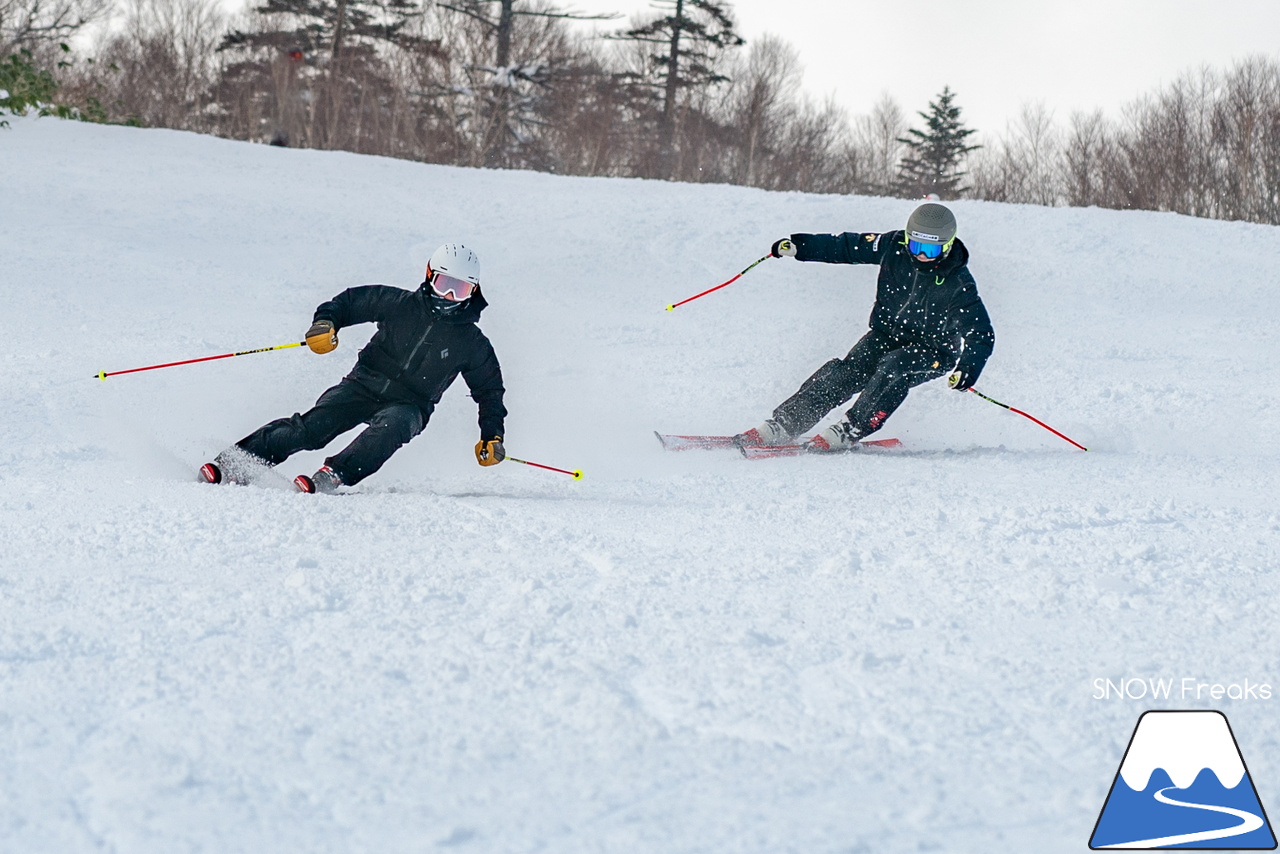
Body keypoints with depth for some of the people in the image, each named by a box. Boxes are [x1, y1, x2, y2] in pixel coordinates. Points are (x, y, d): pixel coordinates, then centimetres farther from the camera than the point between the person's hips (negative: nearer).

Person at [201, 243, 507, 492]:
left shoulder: (472, 344, 1)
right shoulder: (401, 304, 0)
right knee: (313, 426, -21)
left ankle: (332, 476, -48)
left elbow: (490, 390, 12)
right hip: (364, 384, 0)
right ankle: (235, 464, -21)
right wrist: (326, 322, -14)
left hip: (408, 405, 0)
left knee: (390, 427, -36)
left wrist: (492, 436, 2)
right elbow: (352, 301, 6)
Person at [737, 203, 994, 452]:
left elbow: (981, 334, -24)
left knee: (893, 367, -34)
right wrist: (799, 247, -6)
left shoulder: (958, 286, -23)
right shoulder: (894, 246, -11)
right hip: (888, 333, 4)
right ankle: (782, 426, -17)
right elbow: (849, 246, 2)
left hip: (933, 353, -4)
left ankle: (847, 432, -32)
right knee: (845, 373, -18)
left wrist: (968, 368, -43)